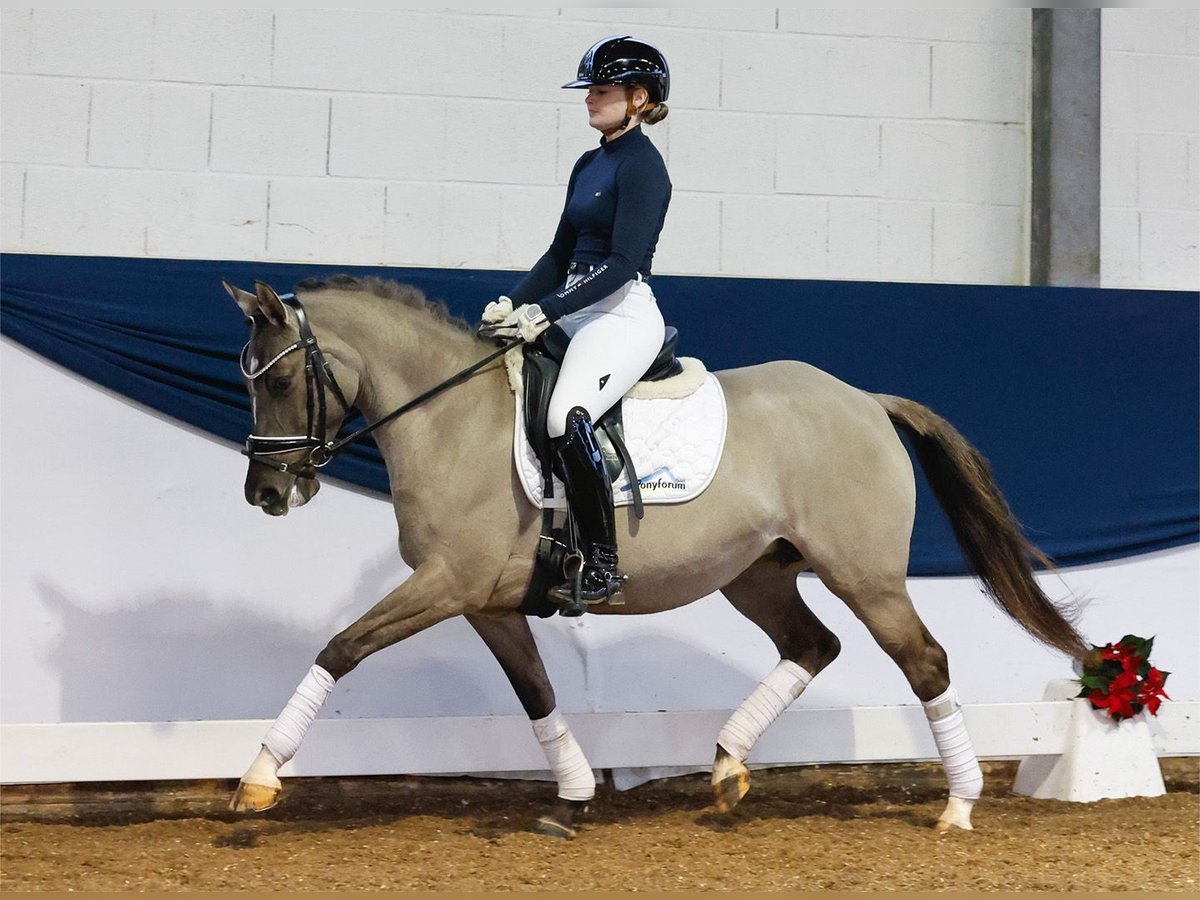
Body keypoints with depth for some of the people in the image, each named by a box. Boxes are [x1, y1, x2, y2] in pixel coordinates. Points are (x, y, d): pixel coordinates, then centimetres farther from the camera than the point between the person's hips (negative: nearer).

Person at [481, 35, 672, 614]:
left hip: (623, 316, -10)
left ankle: (602, 566, -24)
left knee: (566, 418, -32)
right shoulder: (589, 164, 17)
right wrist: (512, 305, 5)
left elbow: (624, 262, -18)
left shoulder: (642, 166, -10)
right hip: (576, 313, 10)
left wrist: (543, 314, -21)